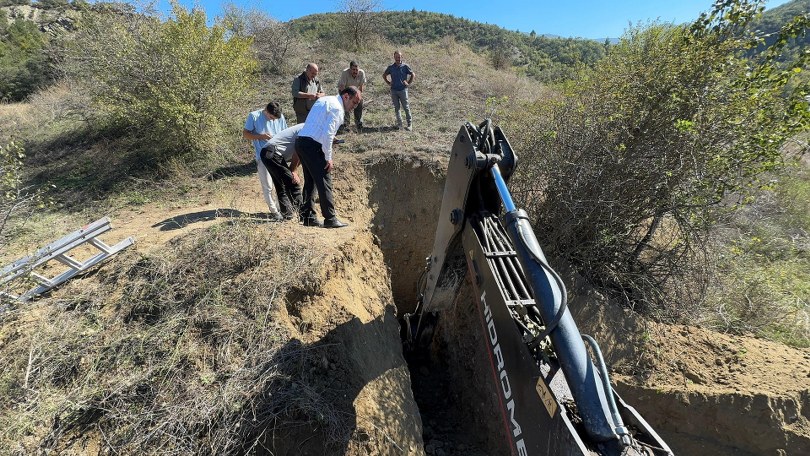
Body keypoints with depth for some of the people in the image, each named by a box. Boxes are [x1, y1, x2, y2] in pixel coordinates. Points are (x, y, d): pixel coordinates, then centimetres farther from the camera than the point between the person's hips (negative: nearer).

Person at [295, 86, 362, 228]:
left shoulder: (324, 100, 20)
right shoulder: (337, 108, -9)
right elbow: (328, 134, -18)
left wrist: (331, 138, 17)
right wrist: (328, 157, -14)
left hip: (301, 142, 10)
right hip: (313, 146, -10)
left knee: (310, 181, 14)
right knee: (324, 182, -6)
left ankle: (307, 216, 18)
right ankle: (330, 219, -1)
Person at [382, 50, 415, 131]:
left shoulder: (405, 66, -2)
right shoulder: (391, 67, 4)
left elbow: (413, 74, 5)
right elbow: (384, 75, 17)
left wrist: (409, 83, -1)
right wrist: (388, 83, 8)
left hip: (403, 90, -3)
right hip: (394, 90, 3)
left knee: (406, 107, 0)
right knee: (396, 108, 8)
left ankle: (409, 124, 7)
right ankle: (399, 123, 18)